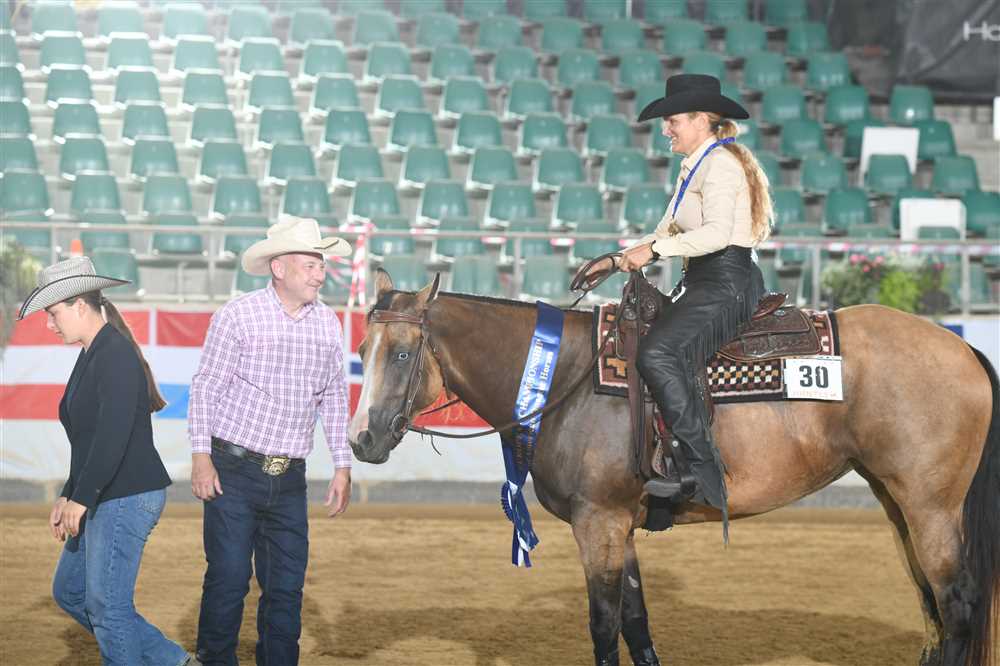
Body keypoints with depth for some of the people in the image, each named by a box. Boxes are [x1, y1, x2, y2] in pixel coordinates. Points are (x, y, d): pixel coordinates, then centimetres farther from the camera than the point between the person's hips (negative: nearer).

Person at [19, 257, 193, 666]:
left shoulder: (116, 356, -17)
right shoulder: (90, 356, 15)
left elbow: (113, 437, -25)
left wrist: (81, 499, -22)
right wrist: (67, 497, 17)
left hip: (128, 498, -11)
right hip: (102, 501, 11)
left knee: (107, 605, -6)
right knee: (69, 591, 16)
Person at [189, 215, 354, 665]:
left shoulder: (328, 323, 6)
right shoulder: (237, 316, -7)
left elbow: (334, 398, 14)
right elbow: (205, 389, -4)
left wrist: (342, 466, 12)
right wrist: (201, 456, -11)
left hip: (289, 478, 4)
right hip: (234, 472, -4)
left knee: (287, 586, 5)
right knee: (228, 578, -2)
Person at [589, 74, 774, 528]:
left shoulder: (719, 164, -10)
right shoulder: (697, 166, 22)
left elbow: (716, 233, -23)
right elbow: (669, 233, 23)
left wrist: (654, 249, -22)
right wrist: (619, 260, 13)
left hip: (725, 284, -11)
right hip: (705, 284, 11)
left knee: (658, 353, -29)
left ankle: (707, 476, -32)